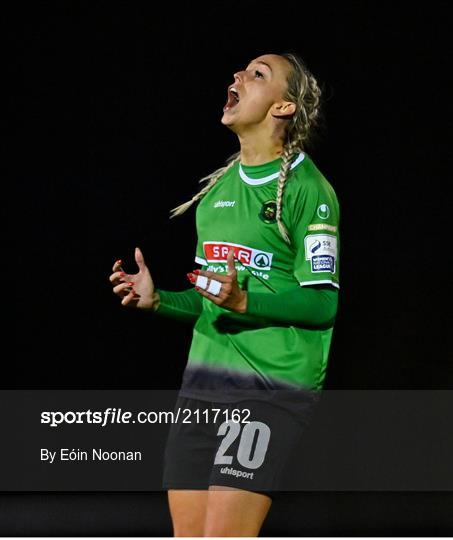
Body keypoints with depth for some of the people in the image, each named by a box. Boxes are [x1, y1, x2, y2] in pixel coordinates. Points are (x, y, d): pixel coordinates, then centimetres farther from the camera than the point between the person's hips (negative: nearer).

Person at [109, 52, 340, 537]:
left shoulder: (307, 188, -6)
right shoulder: (217, 187, 18)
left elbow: (323, 302, -11)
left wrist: (243, 302, -24)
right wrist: (157, 300, 7)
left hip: (272, 387, -8)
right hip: (202, 384, 8)